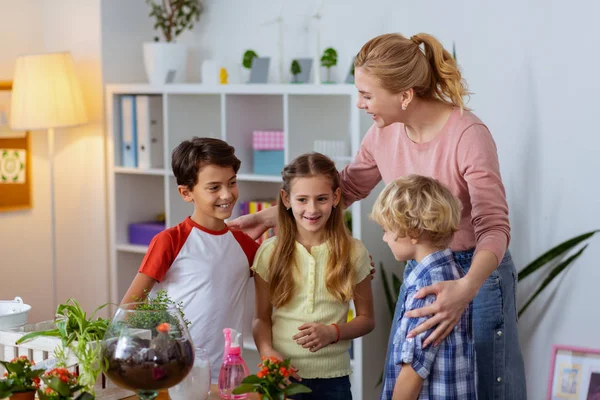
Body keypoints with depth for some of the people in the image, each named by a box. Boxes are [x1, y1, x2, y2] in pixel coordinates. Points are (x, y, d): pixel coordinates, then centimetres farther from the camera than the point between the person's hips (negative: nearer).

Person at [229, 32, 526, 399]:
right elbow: (345, 189, 12)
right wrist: (269, 217, 5)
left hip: (476, 273, -6)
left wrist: (466, 289, -46)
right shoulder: (384, 133, -5)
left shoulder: (468, 135, -24)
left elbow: (494, 228, -27)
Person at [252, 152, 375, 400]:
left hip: (332, 378, 0)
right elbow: (261, 318, 4)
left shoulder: (353, 252, -2)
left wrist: (333, 332, -13)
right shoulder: (270, 252, -1)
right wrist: (266, 350, -15)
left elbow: (366, 319, 5)